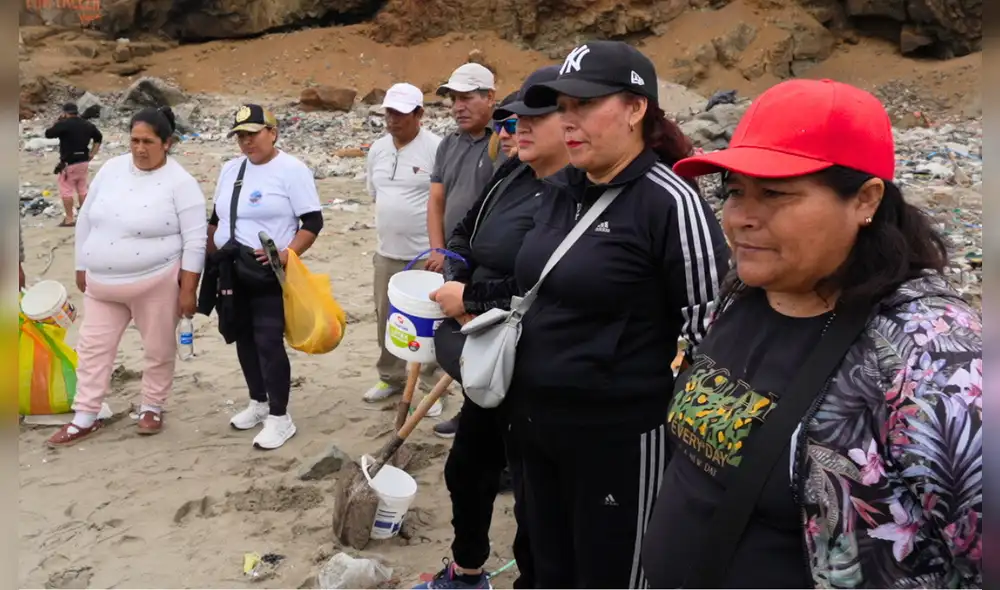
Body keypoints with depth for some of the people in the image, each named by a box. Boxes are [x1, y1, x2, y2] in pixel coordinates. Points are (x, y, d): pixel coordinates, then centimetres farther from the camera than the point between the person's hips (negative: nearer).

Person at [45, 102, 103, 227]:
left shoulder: (63, 124, -14)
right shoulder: (87, 124, 8)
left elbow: (48, 134, -6)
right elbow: (99, 137, 19)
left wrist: (59, 121, 5)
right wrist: (92, 154, 18)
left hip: (68, 162, -7)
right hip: (84, 161, 7)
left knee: (66, 190, 0)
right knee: (82, 189, 15)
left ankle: (69, 219, 0)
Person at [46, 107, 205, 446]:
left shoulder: (180, 182, -12)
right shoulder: (111, 169, 3)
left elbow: (195, 240, -13)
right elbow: (85, 220, 11)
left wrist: (187, 289, -16)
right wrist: (82, 268, 12)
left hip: (156, 283, -5)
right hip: (102, 284, 5)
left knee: (158, 349, 8)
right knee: (93, 347, 8)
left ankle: (152, 408, 28)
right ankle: (85, 418, 19)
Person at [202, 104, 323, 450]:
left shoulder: (291, 170, -10)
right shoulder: (231, 169, 11)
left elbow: (313, 222, -14)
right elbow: (216, 219, 20)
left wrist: (286, 254, -25)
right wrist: (210, 259, 13)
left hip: (269, 275, -7)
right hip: (232, 273, 7)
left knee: (269, 342, -8)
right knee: (244, 339, 13)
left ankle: (280, 417, 3)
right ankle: (259, 402, 29)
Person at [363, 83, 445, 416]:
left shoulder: (436, 149, -14)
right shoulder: (378, 149, 7)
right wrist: (392, 223, 14)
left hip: (426, 255, -7)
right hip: (387, 253, 7)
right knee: (387, 320, 17)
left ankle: (432, 386, 15)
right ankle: (391, 377, 34)